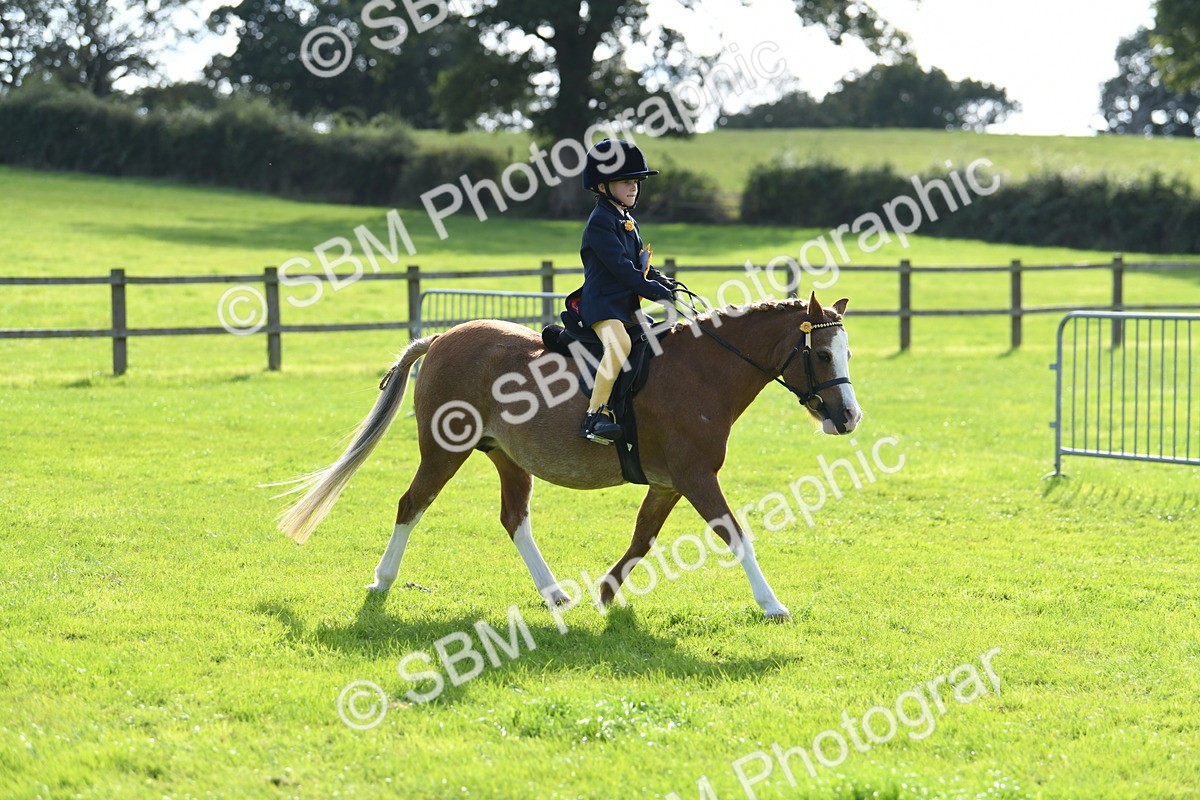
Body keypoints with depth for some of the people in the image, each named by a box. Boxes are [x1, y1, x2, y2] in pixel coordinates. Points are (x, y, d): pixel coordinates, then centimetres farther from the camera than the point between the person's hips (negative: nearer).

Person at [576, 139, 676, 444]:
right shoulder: (600, 221, -11)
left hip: (627, 305, 10)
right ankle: (596, 414, -35)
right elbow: (619, 265, -20)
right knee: (619, 344, -33)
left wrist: (660, 280, 2)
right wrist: (652, 290, -21)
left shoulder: (628, 222, 19)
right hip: (602, 303, -10)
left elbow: (640, 264, 22)